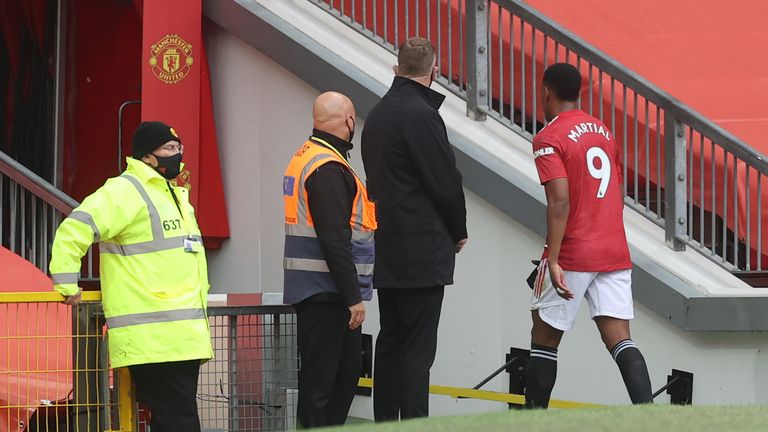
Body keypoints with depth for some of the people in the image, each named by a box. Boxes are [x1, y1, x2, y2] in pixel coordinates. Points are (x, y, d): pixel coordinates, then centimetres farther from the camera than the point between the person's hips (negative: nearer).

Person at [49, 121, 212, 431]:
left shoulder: (175, 194, 21)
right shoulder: (125, 191, -10)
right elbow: (75, 229, -19)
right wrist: (66, 284, -20)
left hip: (184, 335, 10)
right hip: (153, 337, -10)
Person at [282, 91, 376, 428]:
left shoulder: (304, 158, 15)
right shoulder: (330, 169, -17)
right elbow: (335, 241, -23)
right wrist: (353, 298, -21)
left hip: (314, 291, 10)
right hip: (326, 295, -10)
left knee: (347, 371, 16)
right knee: (320, 377, -6)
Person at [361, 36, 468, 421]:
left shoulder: (377, 115, 13)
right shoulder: (421, 115, -14)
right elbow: (446, 183, -14)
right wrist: (458, 232, 3)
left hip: (387, 252, 9)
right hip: (423, 254, -9)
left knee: (390, 343, 12)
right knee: (416, 348, -8)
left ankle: (384, 421, 15)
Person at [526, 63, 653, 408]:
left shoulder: (549, 138, -8)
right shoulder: (602, 130, 14)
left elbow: (560, 202, -19)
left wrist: (553, 261, -21)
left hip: (572, 254, -6)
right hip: (615, 252, 6)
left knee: (544, 337, 10)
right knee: (619, 340, -2)